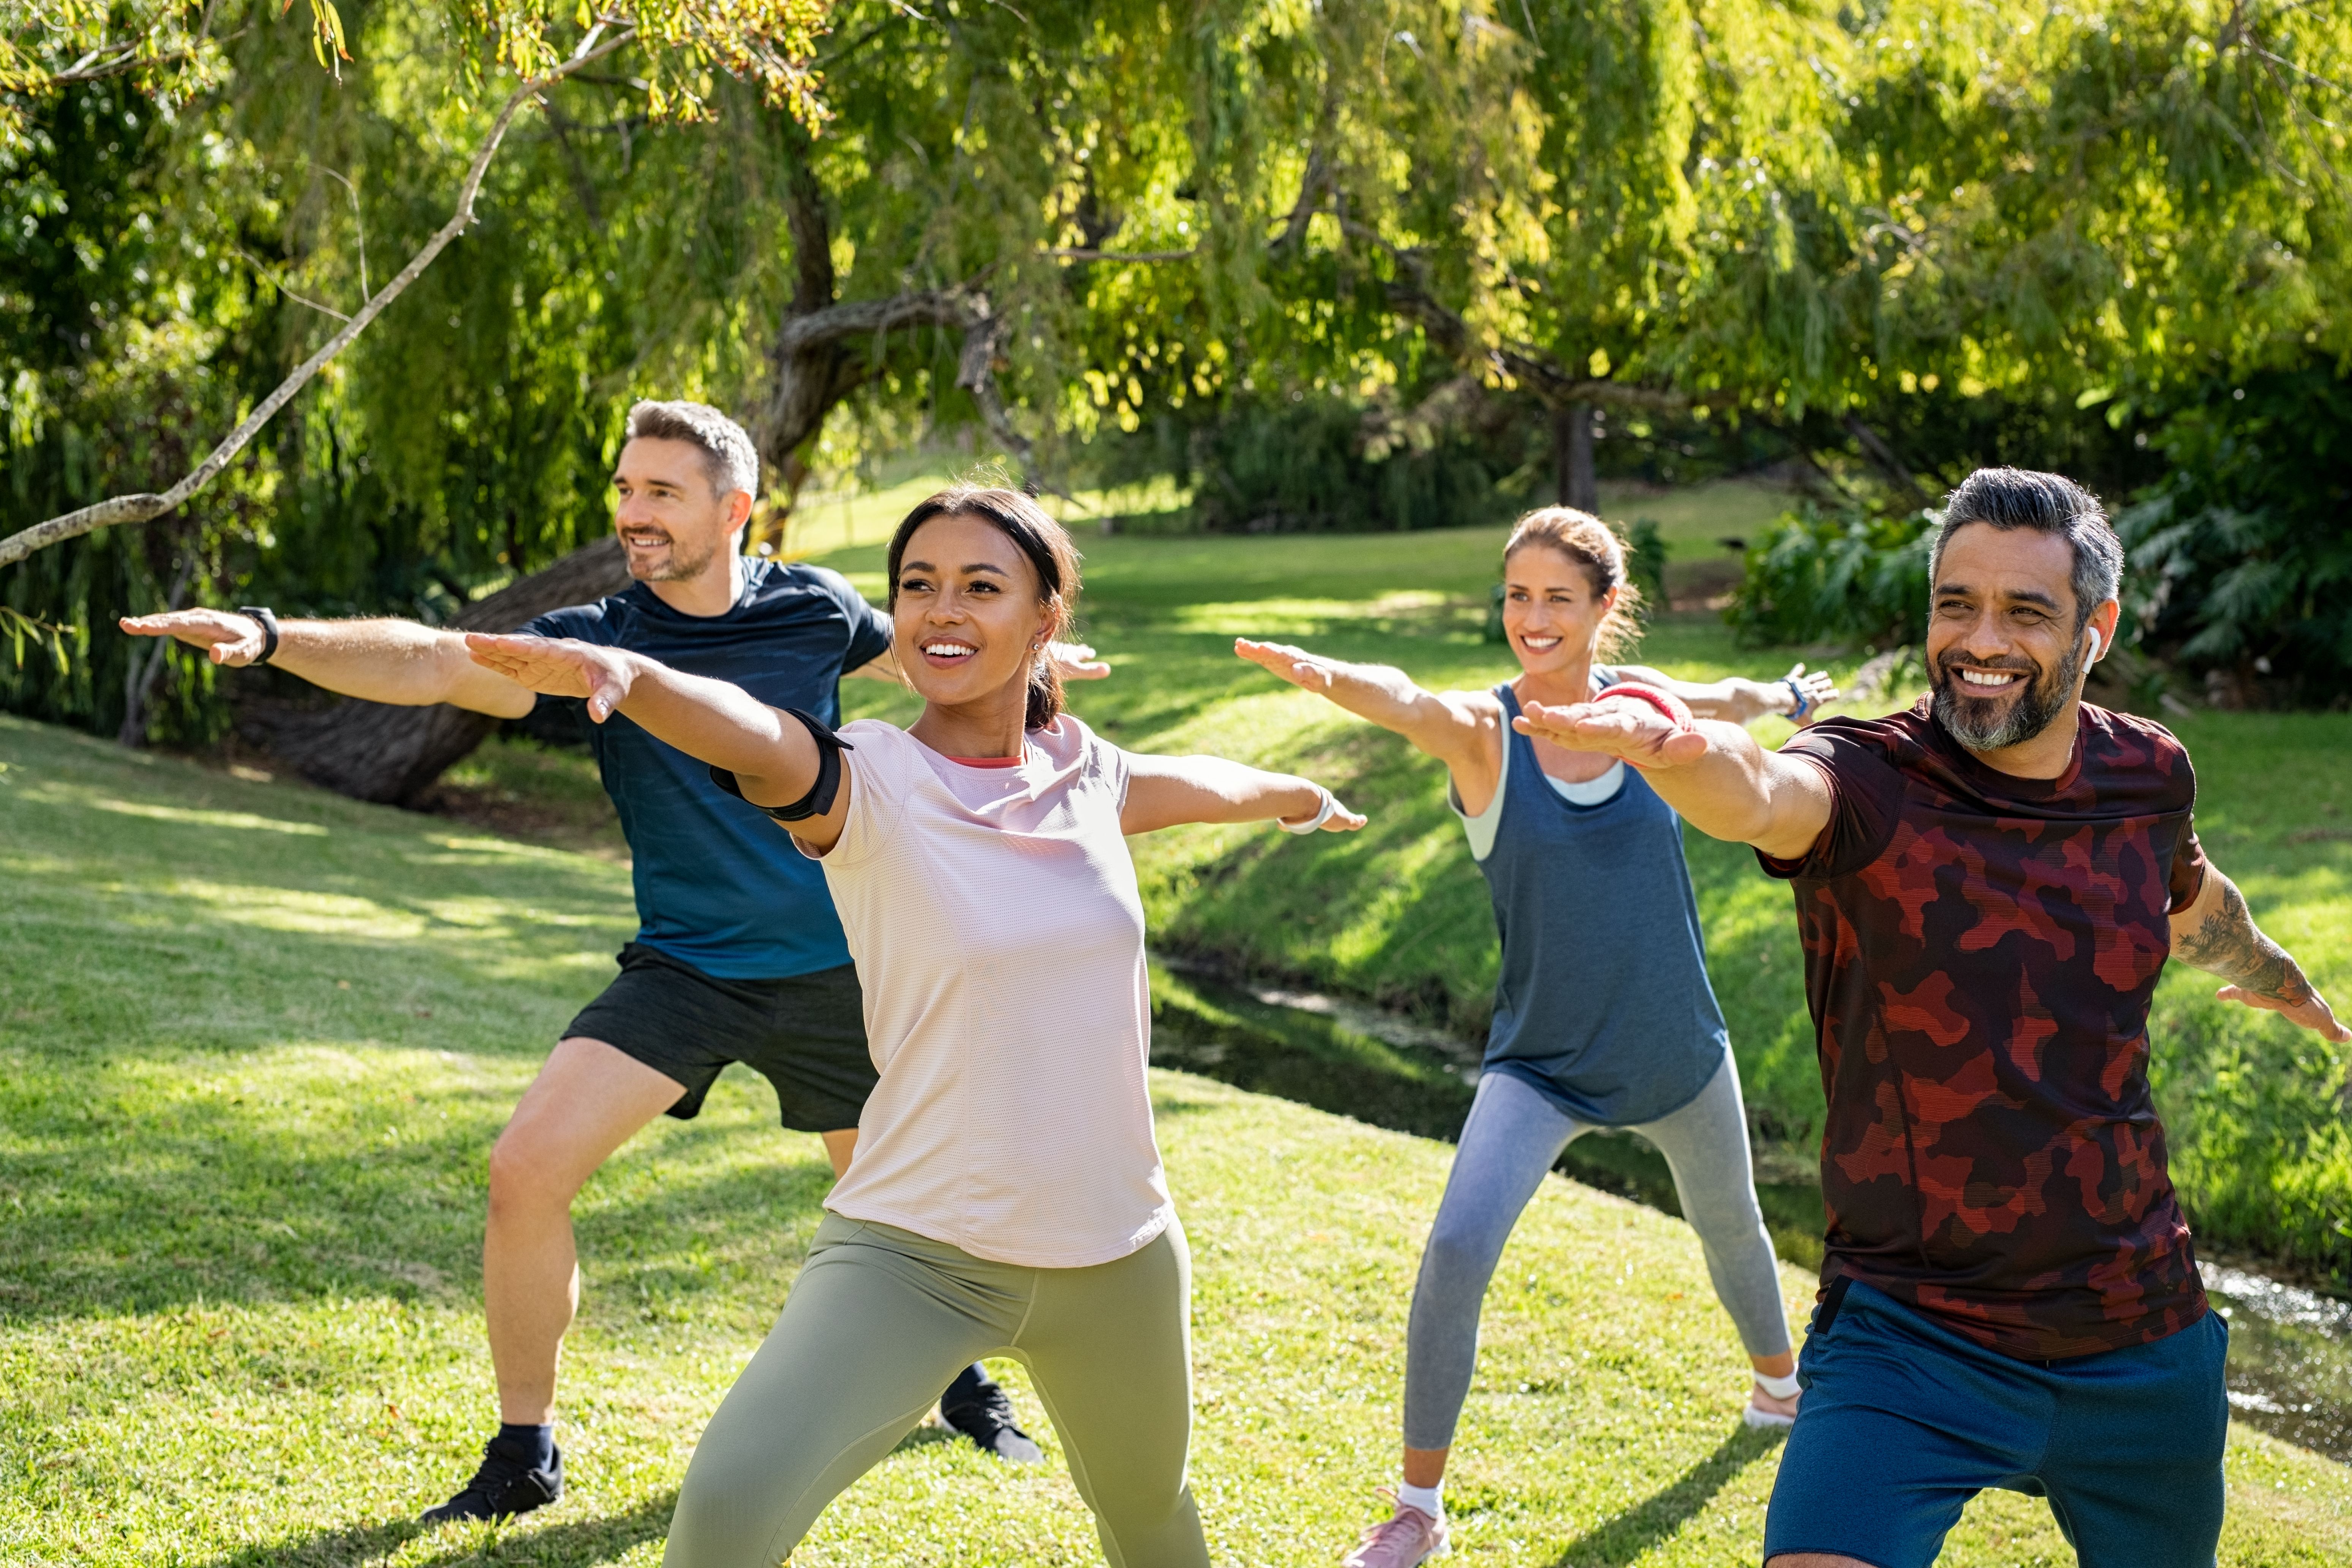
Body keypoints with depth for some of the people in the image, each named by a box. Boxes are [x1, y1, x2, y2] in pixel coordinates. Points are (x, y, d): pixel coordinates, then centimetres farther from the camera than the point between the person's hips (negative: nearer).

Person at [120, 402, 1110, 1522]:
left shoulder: (809, 609, -5)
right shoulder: (598, 642, -11)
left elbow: (913, 650, 18)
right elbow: (433, 663, -26)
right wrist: (271, 638, -42)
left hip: (831, 974, 1)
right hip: (683, 971, -1)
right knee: (526, 1172, -16)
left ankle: (962, 1378, 45)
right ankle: (525, 1456, 2)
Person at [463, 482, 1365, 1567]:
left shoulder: (1090, 777, 2)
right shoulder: (868, 785, -12)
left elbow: (1215, 785, 25)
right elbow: (749, 734, -35)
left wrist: (1305, 798, 46)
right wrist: (624, 669, -56)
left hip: (1117, 1254, 5)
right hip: (913, 1251, -4)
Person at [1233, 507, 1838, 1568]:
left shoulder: (1642, 705, -8)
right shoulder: (1482, 732, -18)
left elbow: (1730, 702, 17)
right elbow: (1402, 701, -43)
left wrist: (1793, 697, 38)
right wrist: (1323, 674, -65)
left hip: (1678, 1051, 3)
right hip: (1541, 1062, -3)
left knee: (1731, 1228, 25)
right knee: (1456, 1249, -21)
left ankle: (1778, 1383, 57)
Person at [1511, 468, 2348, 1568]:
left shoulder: (2146, 777, 0)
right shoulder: (1868, 786, -15)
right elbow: (1759, 796, -40)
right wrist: (1678, 751, -63)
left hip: (2142, 1337, 5)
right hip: (1912, 1339, -5)